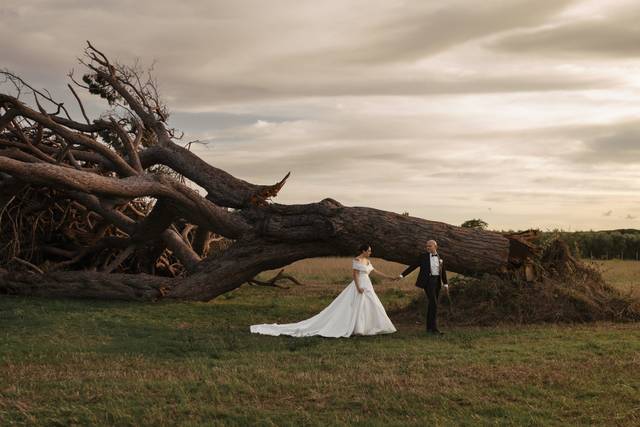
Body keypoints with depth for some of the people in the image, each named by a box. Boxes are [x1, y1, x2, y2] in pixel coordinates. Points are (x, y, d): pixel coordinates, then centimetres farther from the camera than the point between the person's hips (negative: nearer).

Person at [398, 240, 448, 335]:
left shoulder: (440, 258, 11)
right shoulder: (423, 257, 0)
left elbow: (443, 272, 14)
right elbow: (412, 266, 2)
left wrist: (446, 284, 7)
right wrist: (402, 275, -4)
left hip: (437, 282, 5)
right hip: (428, 281, -5)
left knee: (432, 304, 8)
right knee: (434, 304, -15)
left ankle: (429, 327, 15)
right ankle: (434, 328, -15)